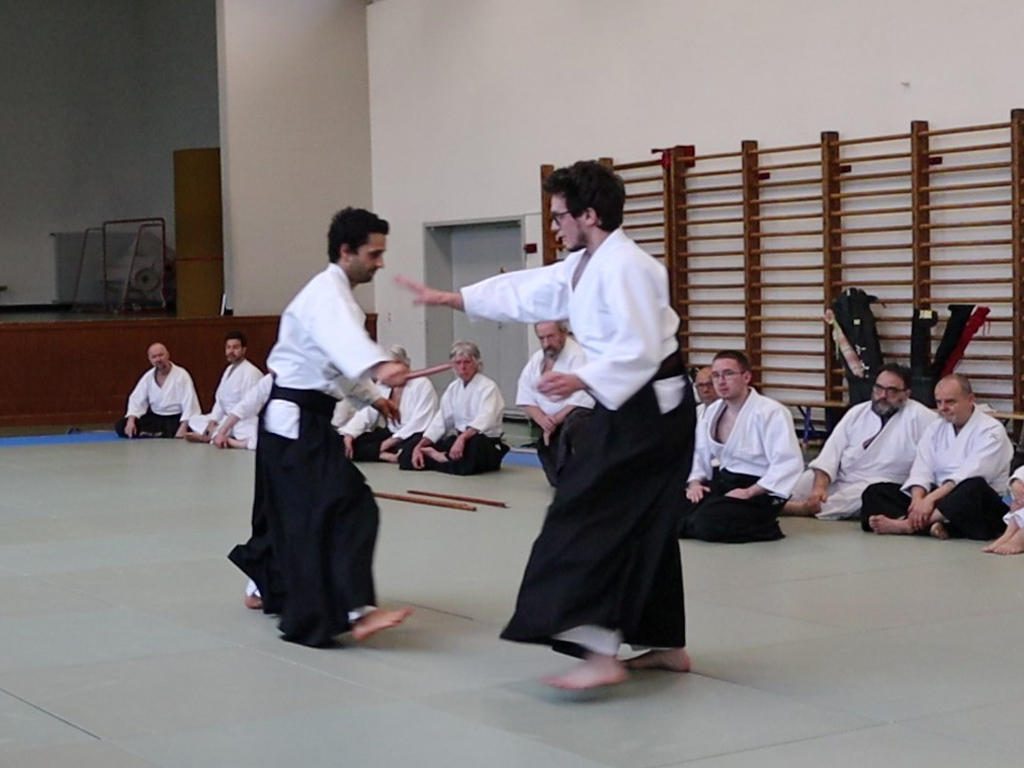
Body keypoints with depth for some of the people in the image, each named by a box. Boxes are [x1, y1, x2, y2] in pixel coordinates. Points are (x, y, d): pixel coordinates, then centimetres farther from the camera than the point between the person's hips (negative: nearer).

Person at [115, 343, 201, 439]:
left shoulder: (181, 375, -13)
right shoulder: (148, 376, 4)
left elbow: (189, 404, -18)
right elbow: (136, 400, 2)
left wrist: (183, 429, -29)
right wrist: (131, 421, -16)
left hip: (176, 419, -5)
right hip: (155, 417, 5)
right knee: (120, 426, -9)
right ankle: (159, 435, -16)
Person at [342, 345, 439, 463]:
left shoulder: (422, 384, -8)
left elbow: (419, 423, -17)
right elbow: (365, 415, 0)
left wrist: (390, 442, -23)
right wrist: (348, 435, -19)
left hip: (416, 436, -7)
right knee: (355, 443, -17)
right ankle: (387, 455, -32)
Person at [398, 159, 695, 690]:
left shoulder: (623, 267, -19)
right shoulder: (583, 268, 14)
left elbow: (641, 349, -25)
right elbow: (521, 292, 20)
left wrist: (582, 381, -34)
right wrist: (446, 298, 20)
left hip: (649, 408, -11)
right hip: (638, 406, 11)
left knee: (591, 517, -15)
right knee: (641, 525, 14)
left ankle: (600, 654, -20)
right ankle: (667, 645, 22)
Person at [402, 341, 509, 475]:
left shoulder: (488, 387, -12)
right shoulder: (453, 388, 10)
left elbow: (485, 420, -30)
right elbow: (439, 421, 8)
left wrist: (462, 438, -46)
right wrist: (419, 447, -4)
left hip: (486, 443, -6)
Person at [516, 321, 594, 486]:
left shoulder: (578, 356, -20)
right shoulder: (536, 360, 5)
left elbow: (582, 401, -25)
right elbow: (525, 399, 3)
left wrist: (554, 421, -21)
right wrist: (543, 420, -16)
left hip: (578, 419, -7)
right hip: (550, 425, 7)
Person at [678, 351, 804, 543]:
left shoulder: (771, 412, -17)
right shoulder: (713, 411, 9)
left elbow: (789, 463, -23)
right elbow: (699, 453, 16)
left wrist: (749, 492, -26)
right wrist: (694, 482, -5)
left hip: (759, 491, -7)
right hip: (722, 482, 7)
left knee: (708, 524, -29)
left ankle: (763, 527, -7)